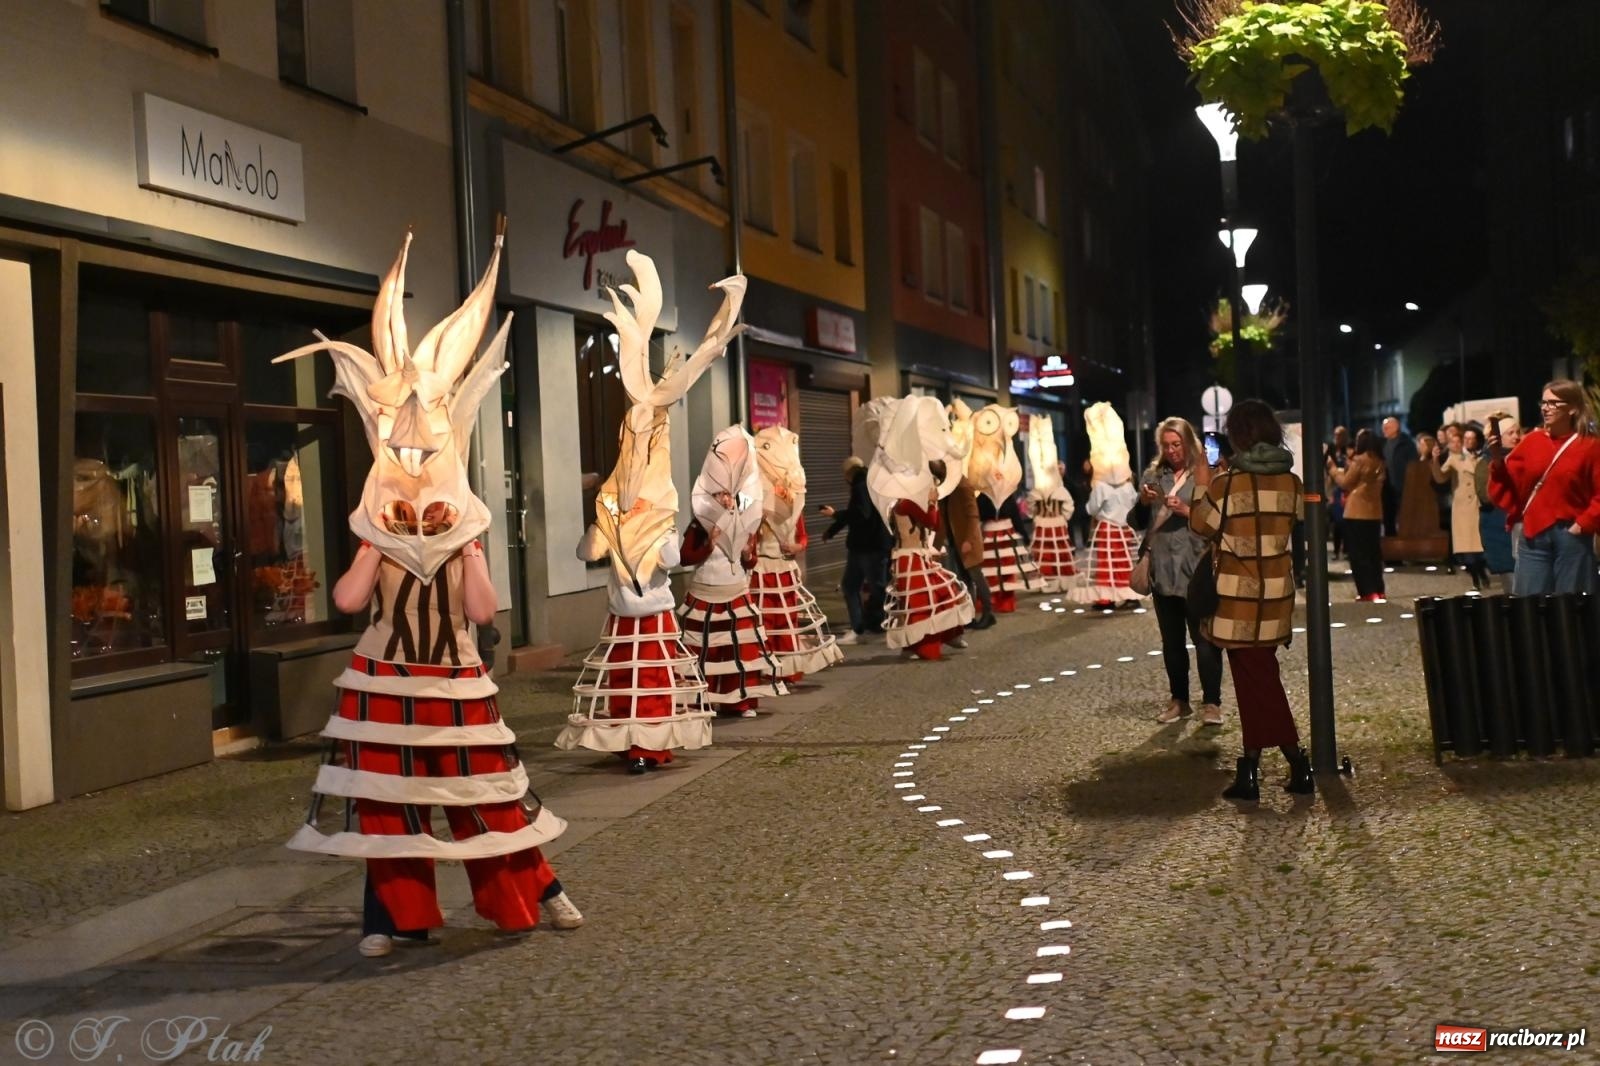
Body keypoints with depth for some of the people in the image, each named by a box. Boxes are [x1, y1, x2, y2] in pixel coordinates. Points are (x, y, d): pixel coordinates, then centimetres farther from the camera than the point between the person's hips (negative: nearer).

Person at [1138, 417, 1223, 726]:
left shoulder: (1202, 474, -1)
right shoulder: (1153, 475, 11)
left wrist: (1186, 511, -19)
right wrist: (1142, 501, -6)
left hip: (1195, 568, -5)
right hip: (1162, 568, 5)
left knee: (1204, 638, -6)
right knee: (1171, 640, 11)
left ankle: (1211, 703, -1)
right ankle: (1179, 700, 19)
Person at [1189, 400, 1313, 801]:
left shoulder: (1226, 483, -13)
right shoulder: (1291, 483, 0)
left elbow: (1203, 526, -2)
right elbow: (1291, 524, 9)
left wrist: (1203, 490, 12)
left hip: (1238, 596, -5)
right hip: (1276, 593, 5)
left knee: (1257, 682, 1)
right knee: (1257, 676, 13)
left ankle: (1298, 764, 1)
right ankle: (1250, 768, 16)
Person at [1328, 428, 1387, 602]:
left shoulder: (1359, 461, -12)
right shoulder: (1379, 462, 8)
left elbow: (1345, 483, -5)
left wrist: (1333, 468, 6)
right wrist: (1349, 469, 17)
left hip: (1357, 513, -7)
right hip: (1374, 512, 7)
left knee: (1358, 553, -2)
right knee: (1373, 552, 11)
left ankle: (1368, 591, -6)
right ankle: (1377, 591, 12)